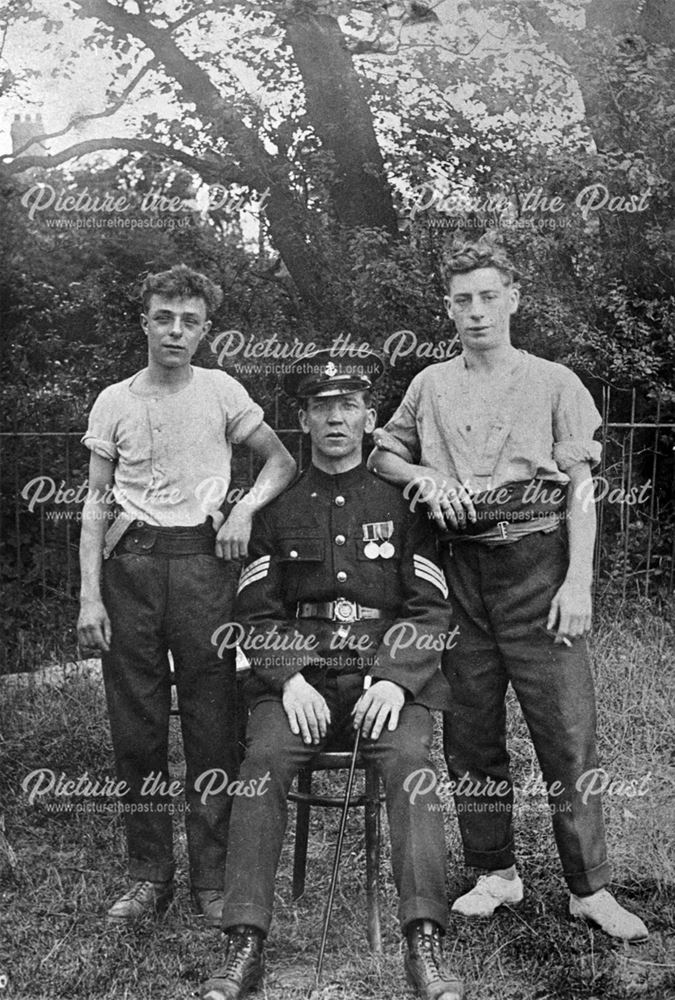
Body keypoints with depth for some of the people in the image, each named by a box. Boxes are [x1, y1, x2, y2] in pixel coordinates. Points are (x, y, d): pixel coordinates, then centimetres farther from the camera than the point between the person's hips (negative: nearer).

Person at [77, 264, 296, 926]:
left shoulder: (221, 392, 7)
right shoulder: (114, 402, 10)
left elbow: (282, 460, 13)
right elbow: (96, 503, 8)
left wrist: (245, 508, -7)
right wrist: (90, 595, -1)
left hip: (203, 556, -1)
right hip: (130, 562, 2)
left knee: (213, 727, 0)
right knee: (135, 729, 4)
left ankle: (213, 881, 11)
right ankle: (149, 876, 18)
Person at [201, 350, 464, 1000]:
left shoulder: (403, 504, 9)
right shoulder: (276, 511, 11)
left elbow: (429, 609, 4)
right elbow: (256, 613, 7)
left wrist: (394, 680, -13)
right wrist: (290, 680, -11)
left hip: (387, 677, 0)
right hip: (297, 676, 1)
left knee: (409, 760, -28)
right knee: (262, 761, -26)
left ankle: (424, 944, -27)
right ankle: (245, 946, -23)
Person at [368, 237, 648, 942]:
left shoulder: (554, 383, 4)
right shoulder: (430, 386, 12)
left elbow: (581, 490, 0)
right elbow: (380, 454, 21)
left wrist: (577, 582, -10)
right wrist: (423, 476, -1)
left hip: (537, 568, -3)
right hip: (459, 572, 3)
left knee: (568, 736, -2)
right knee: (470, 736, 9)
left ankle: (590, 888, 10)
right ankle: (495, 873, 24)